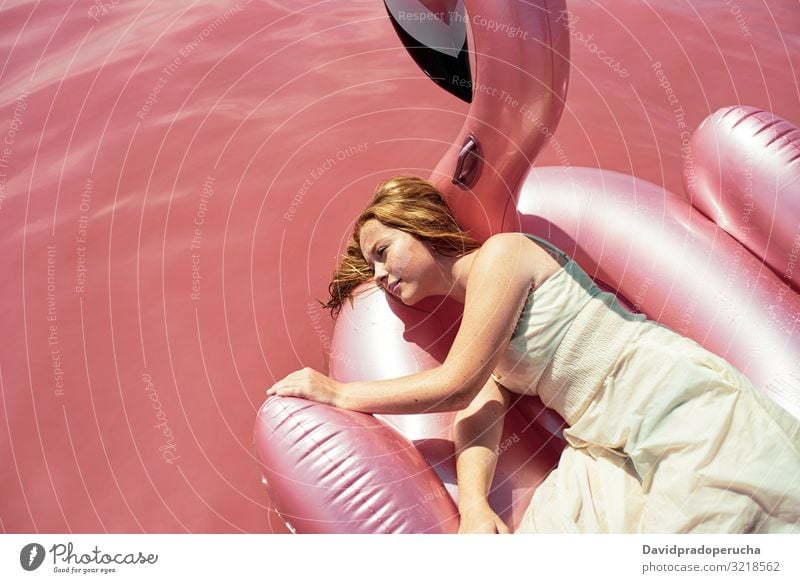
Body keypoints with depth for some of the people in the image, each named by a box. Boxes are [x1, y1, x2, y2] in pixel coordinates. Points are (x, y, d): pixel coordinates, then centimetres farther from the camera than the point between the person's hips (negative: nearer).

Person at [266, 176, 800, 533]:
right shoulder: (481, 331, 16)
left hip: (692, 416, -7)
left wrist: (337, 392, -6)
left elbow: (456, 385, -14)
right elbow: (477, 416, 0)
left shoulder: (502, 253, -9)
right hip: (622, 449, 7)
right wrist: (475, 505, -19)